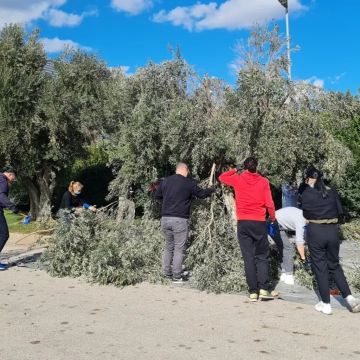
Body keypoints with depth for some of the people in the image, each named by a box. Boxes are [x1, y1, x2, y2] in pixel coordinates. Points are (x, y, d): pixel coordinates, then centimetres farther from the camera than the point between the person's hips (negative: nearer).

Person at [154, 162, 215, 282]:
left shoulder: (165, 181, 9)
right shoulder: (189, 183, -4)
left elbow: (156, 195, 20)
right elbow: (201, 194, 7)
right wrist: (212, 190, 26)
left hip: (165, 218, 5)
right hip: (179, 220, -5)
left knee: (168, 247, 15)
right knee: (179, 248, 1)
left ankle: (167, 273, 16)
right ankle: (177, 276, 1)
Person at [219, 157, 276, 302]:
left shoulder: (238, 179, 1)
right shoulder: (263, 181, 0)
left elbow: (222, 177, 18)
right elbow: (269, 203, -3)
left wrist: (235, 170, 27)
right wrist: (272, 218, 12)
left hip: (243, 223, 0)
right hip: (259, 223, 0)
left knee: (248, 257, 2)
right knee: (262, 257, 8)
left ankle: (253, 292, 0)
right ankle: (263, 289, -3)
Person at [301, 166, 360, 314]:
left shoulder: (306, 194, -5)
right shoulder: (332, 191, 3)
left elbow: (306, 214, 2)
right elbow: (340, 211, 4)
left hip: (315, 231, -3)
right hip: (333, 230, 3)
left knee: (319, 267, 6)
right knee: (334, 265, 17)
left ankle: (326, 304, 10)